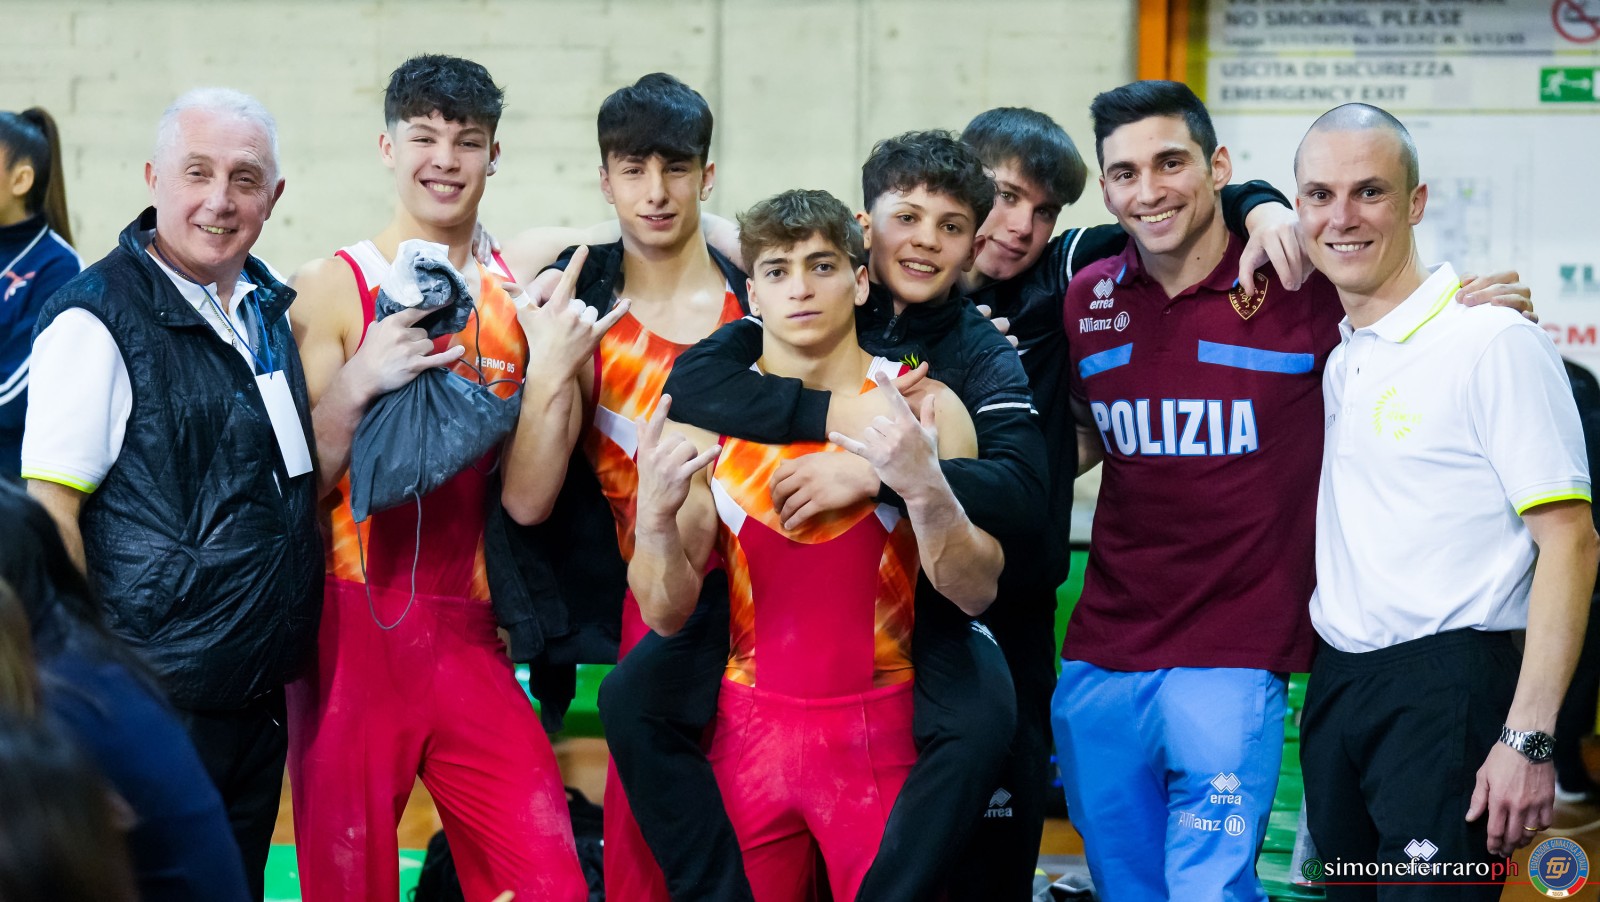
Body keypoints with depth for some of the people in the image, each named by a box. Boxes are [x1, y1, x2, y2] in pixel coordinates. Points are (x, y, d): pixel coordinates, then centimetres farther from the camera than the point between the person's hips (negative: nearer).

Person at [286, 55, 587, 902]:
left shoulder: (518, 297, 9)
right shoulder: (331, 287, -1)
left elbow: (524, 497, 5)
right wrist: (356, 383, -18)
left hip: (469, 634, 3)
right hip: (350, 629, -3)